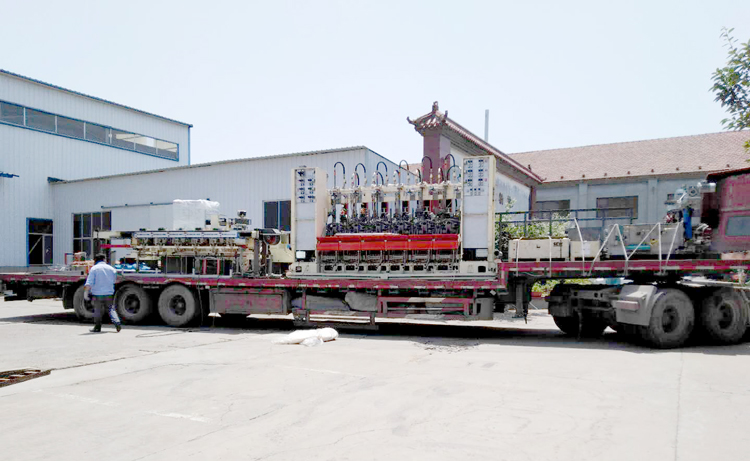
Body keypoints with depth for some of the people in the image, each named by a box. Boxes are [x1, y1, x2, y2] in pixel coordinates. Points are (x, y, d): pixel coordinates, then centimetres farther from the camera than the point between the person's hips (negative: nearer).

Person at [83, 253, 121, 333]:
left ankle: (97, 327, 17)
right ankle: (117, 322, -11)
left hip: (97, 294, -2)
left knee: (98, 311, 8)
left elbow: (89, 283, -11)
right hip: (109, 294, 3)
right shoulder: (111, 269, 7)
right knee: (111, 309, 9)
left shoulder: (94, 268, -4)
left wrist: (85, 292, -9)